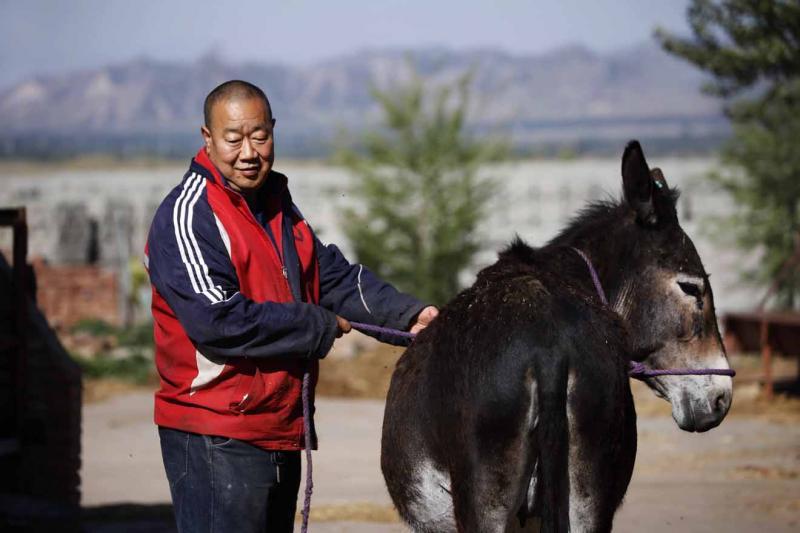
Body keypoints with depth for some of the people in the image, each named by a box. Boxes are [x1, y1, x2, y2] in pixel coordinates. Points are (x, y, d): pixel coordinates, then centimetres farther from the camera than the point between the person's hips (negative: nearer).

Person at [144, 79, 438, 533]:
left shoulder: (276, 204, 14)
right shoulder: (187, 216, -16)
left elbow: (333, 273, 14)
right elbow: (218, 322, -24)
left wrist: (408, 314, -2)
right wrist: (321, 327, -16)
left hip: (280, 430, 9)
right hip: (216, 438, -9)